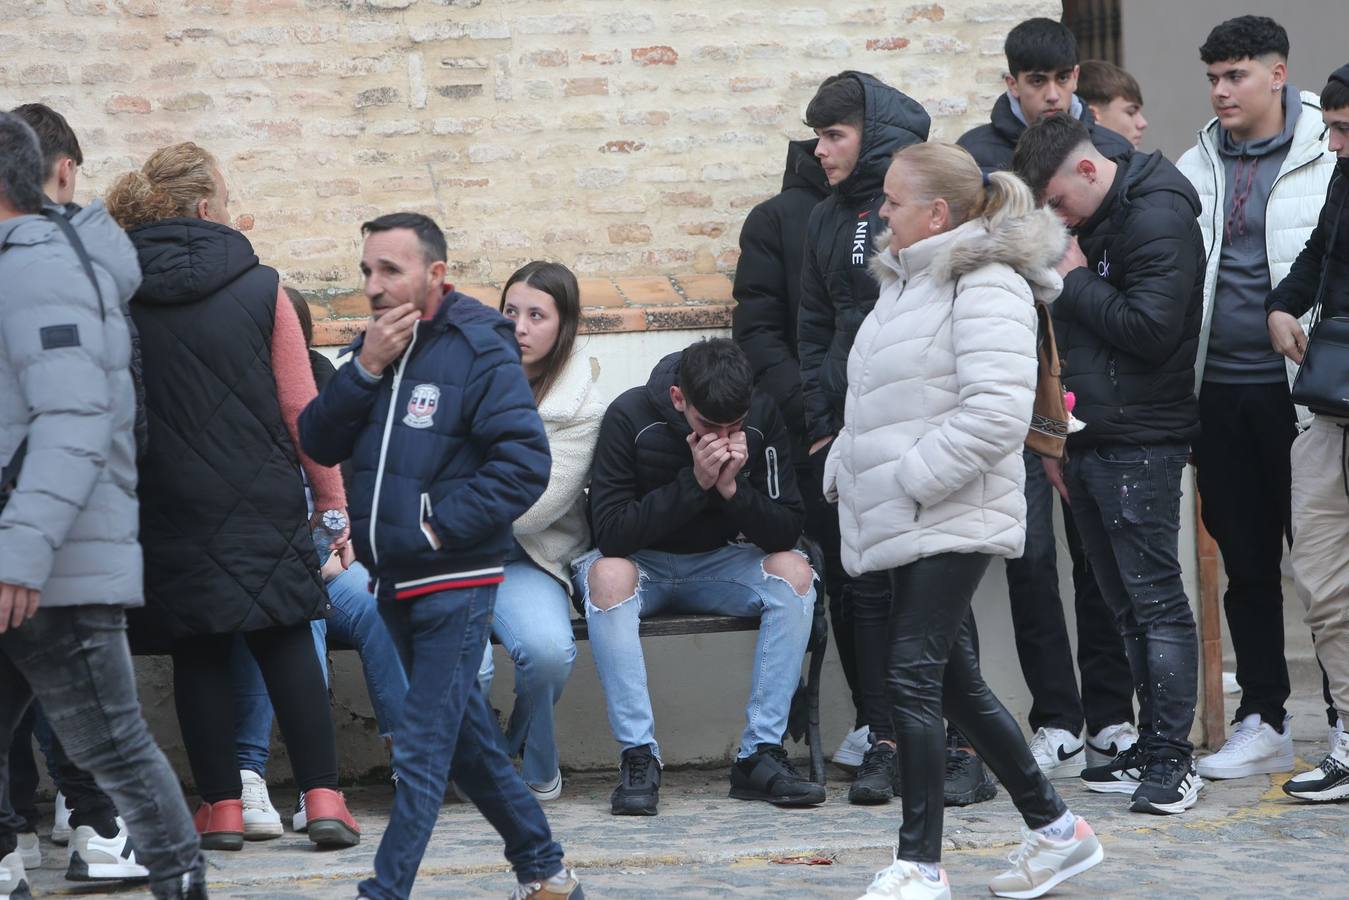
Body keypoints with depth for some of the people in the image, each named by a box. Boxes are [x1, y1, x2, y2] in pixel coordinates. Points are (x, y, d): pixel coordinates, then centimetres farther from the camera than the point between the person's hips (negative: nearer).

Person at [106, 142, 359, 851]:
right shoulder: (259, 288, -5)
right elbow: (299, 407, -3)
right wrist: (331, 495, 5)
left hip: (167, 501, 1)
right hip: (261, 497, -1)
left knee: (198, 652, 9)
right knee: (285, 640, 7)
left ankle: (222, 806, 8)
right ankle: (322, 798, 1)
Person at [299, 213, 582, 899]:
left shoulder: (479, 349, -11)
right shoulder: (376, 345, 10)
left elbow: (525, 462, -18)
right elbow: (318, 444, 2)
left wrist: (440, 527, -18)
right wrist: (364, 370, -10)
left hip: (455, 582, -8)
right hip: (393, 579, 8)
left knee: (422, 751, -8)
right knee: (463, 736, 16)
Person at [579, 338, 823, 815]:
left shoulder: (761, 418, -11)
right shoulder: (631, 416, -20)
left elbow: (788, 530, -12)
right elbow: (610, 533, -25)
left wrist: (732, 488, -29)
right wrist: (695, 483, -30)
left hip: (717, 562, 3)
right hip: (641, 562, -3)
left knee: (794, 571, -25)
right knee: (608, 575, -37)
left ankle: (761, 754, -23)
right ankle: (639, 757, -33)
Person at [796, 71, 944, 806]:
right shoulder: (826, 220, 14)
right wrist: (820, 422, 8)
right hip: (848, 436, 6)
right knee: (861, 590, 5)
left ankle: (964, 746, 2)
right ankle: (881, 743, 11)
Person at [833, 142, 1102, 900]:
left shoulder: (987, 288, -14)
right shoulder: (909, 284, 17)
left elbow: (997, 412, -24)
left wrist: (910, 476, -21)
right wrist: (847, 468, 9)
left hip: (951, 520, -10)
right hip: (907, 522, 10)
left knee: (914, 677, -12)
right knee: (957, 683, 13)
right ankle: (1056, 830, 24)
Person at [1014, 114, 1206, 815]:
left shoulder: (1158, 218, -12)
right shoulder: (1093, 224, 17)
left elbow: (1151, 328, -22)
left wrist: (1076, 282, -11)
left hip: (1140, 445, -9)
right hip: (1091, 442, 9)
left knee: (1156, 599, -8)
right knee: (1127, 605, 9)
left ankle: (1172, 757, -7)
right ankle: (1151, 747, 13)